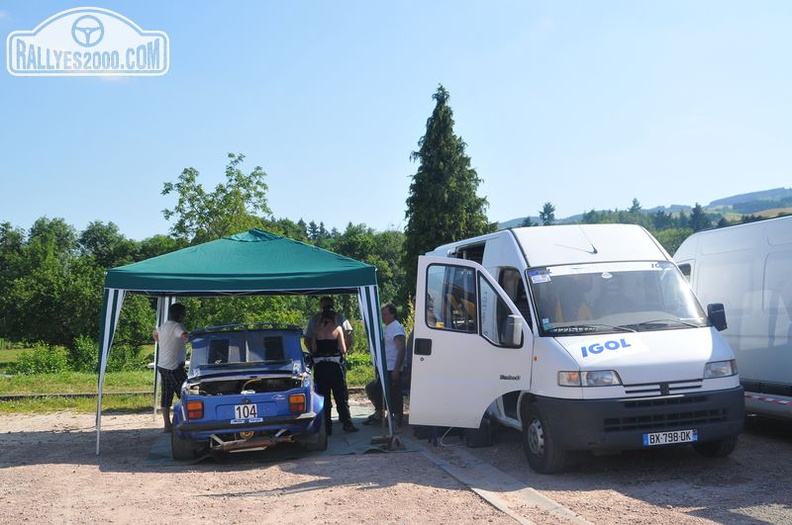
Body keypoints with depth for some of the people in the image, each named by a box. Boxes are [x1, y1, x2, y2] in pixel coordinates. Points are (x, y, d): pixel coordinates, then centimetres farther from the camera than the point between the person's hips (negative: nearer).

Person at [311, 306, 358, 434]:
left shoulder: (316, 329, 1)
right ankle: (347, 424, 7)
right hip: (334, 365, -2)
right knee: (341, 396, 7)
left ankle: (327, 426, 7)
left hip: (319, 367, 2)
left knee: (323, 397, 8)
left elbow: (313, 349, 3)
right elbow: (343, 350, -6)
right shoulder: (337, 328, -5)